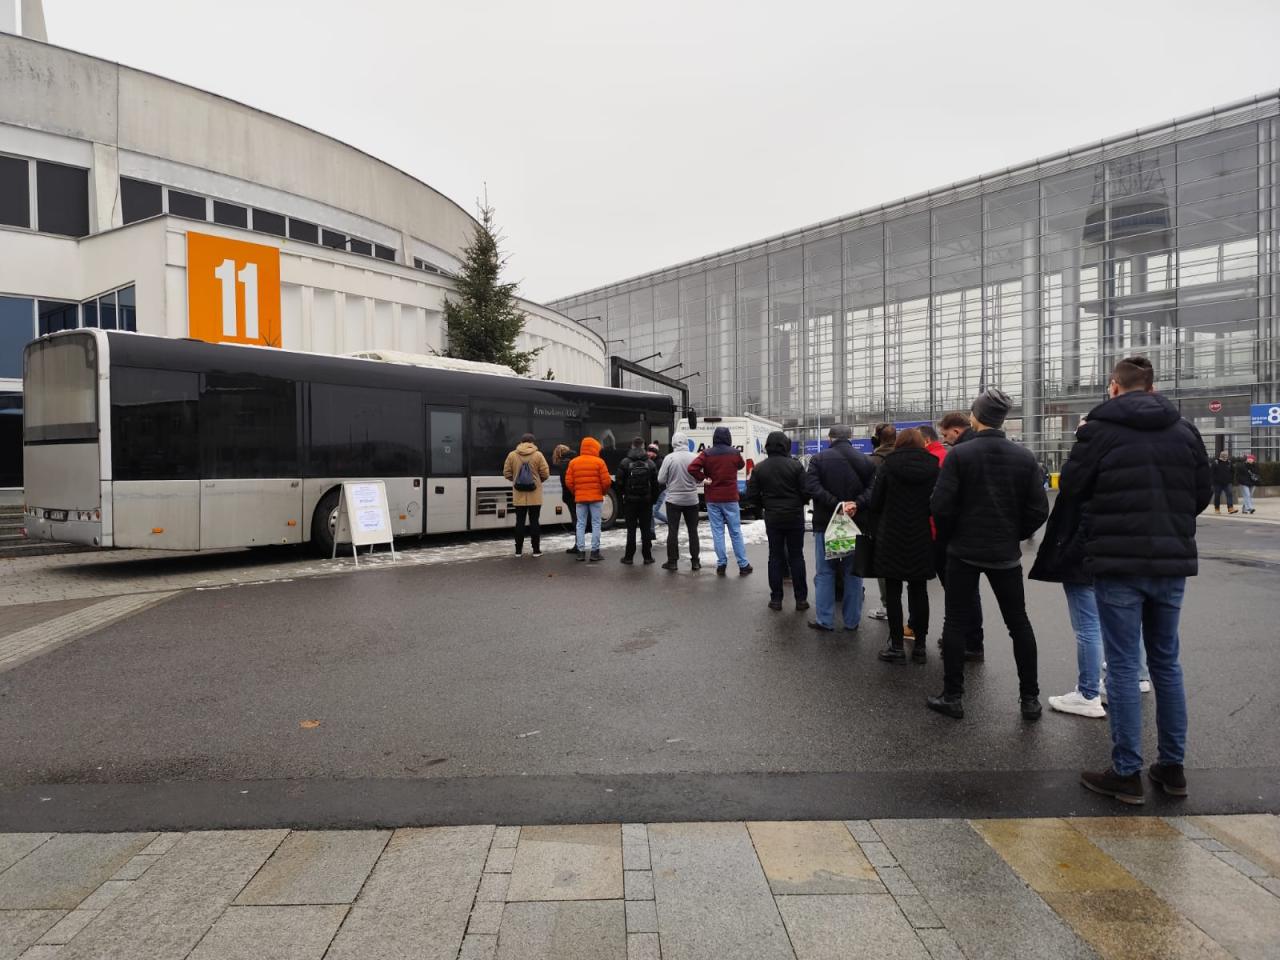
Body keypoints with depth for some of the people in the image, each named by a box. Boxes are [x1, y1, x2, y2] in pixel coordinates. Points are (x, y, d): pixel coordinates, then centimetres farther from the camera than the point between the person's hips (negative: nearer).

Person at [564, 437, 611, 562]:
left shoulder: (573, 462, 3)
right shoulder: (599, 462, -5)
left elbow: (568, 481, 0)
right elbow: (606, 481, -8)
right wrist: (604, 492, 11)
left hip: (580, 498, 3)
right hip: (596, 497, -3)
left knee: (581, 524, 8)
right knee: (596, 524, 3)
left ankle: (581, 551, 6)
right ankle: (595, 552, 1)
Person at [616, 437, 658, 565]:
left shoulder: (625, 463, -6)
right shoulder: (650, 463, -1)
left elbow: (620, 482, -5)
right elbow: (655, 483, 0)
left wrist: (623, 494, 12)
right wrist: (653, 499, 10)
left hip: (630, 500, -1)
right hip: (646, 501, 1)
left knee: (631, 529, 4)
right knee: (646, 529, 7)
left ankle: (629, 557, 6)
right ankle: (647, 557, 8)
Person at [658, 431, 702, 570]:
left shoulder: (669, 458, -12)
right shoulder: (693, 457, -8)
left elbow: (661, 480, -7)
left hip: (674, 499, -2)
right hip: (691, 499, 2)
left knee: (673, 531, 5)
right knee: (693, 530, 11)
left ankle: (672, 561, 7)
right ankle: (695, 561, 14)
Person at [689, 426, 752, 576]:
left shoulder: (707, 453, -6)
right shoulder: (734, 453, -4)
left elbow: (692, 468, -18)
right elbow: (741, 465, 16)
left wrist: (702, 478, -5)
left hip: (712, 499, 0)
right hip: (730, 498, 0)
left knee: (717, 532, 6)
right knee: (735, 532, 7)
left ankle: (721, 564, 6)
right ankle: (743, 565, 11)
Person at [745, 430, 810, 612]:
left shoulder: (759, 468, -3)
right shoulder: (795, 465, -10)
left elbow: (752, 496, -2)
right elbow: (806, 492, -11)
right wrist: (799, 503, 10)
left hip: (772, 519, 2)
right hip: (795, 517, -1)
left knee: (775, 557, 10)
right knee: (796, 557, 7)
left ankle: (776, 599, 11)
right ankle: (801, 599, 10)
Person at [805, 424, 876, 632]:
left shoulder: (819, 459, -5)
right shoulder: (865, 460, 2)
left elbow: (812, 487, -18)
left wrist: (837, 504, -19)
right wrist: (856, 504, -17)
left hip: (826, 523, -2)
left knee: (825, 572, 7)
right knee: (853, 572, 11)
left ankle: (825, 620, 8)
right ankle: (851, 621, 15)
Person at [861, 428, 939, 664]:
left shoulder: (888, 467, -8)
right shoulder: (933, 468, -1)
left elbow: (875, 503, -5)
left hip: (892, 539, -2)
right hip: (922, 541, 3)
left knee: (893, 592, 4)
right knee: (919, 591, 11)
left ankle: (897, 646, 7)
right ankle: (919, 645, 16)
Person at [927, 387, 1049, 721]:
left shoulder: (959, 454, -12)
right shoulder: (1024, 457, -2)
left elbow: (941, 505, -15)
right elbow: (1038, 509, -2)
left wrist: (950, 535, 3)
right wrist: (1014, 534, 13)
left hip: (964, 551, -3)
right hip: (1006, 553, 3)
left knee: (956, 623, 5)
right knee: (1018, 623, 14)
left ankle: (953, 696, 10)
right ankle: (1029, 698, 18)